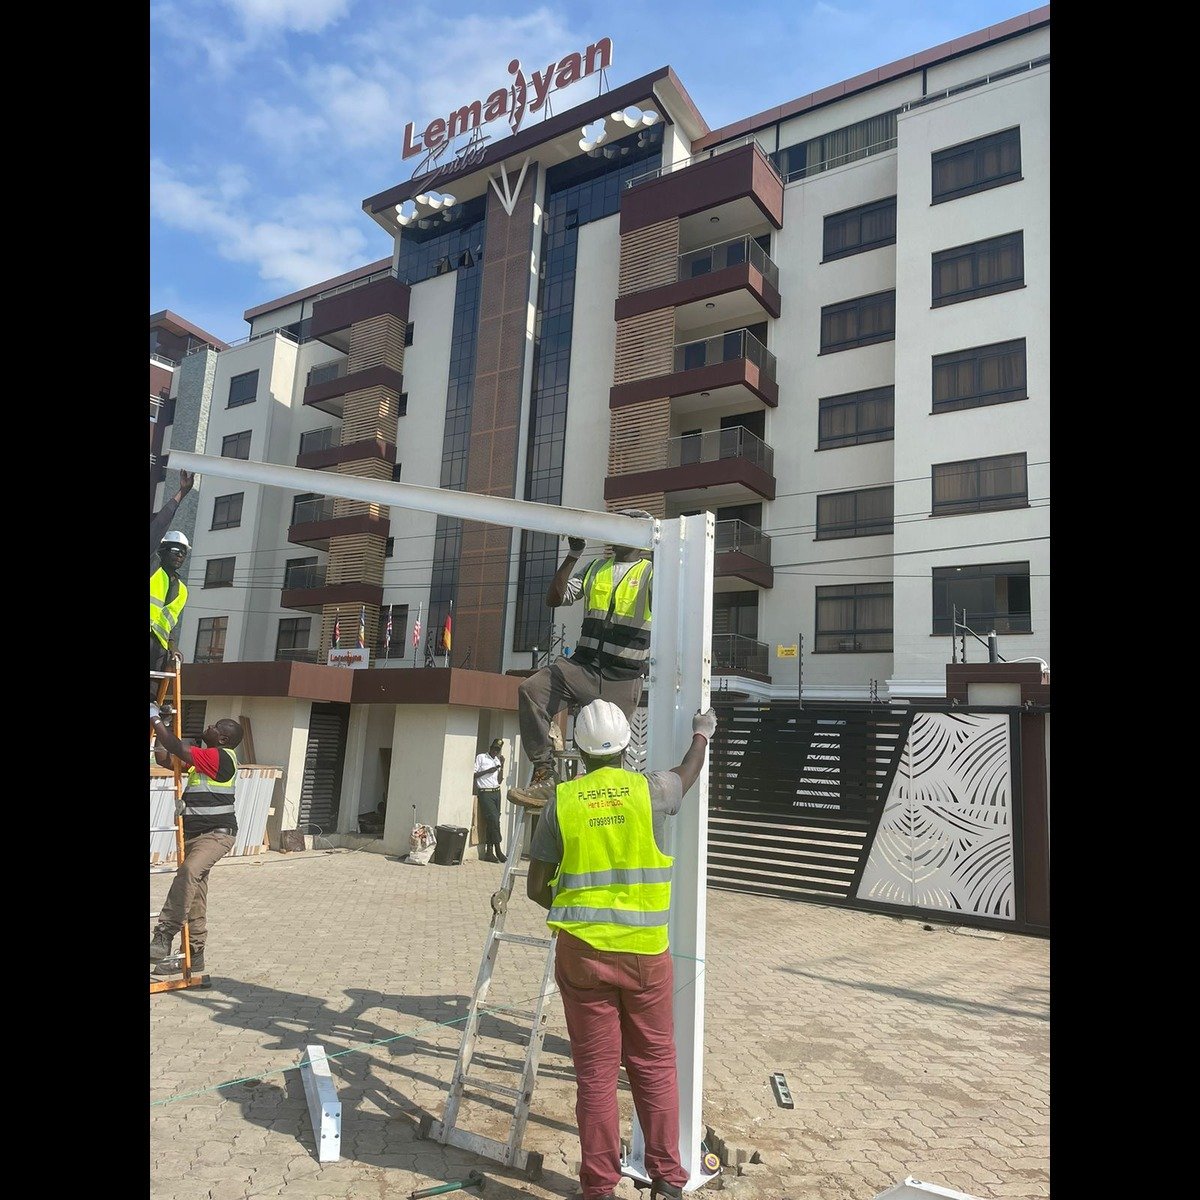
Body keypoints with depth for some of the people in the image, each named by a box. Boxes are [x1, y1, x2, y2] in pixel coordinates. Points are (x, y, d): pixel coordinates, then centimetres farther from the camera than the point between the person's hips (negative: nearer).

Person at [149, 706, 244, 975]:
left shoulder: (220, 757, -14)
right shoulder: (203, 757, 14)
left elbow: (178, 749, -19)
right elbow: (163, 758, 20)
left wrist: (155, 718, -9)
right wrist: (159, 727, 15)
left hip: (216, 834, -10)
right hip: (194, 834, 10)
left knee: (188, 872, -35)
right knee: (195, 895, 11)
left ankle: (163, 936, -36)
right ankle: (194, 956, 19)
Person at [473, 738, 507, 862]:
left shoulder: (497, 761, 18)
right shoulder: (481, 758, 3)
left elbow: (499, 780, 12)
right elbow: (473, 775, -3)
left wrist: (502, 765, 3)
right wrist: (487, 771, -11)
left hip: (496, 792, 6)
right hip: (485, 793, -6)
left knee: (491, 821, 2)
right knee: (494, 819, -14)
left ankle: (489, 852, 4)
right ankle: (498, 850, -7)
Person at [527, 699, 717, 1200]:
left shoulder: (561, 801, -4)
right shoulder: (650, 790, -5)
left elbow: (536, 887, 1)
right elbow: (688, 774, 20)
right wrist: (702, 733, 39)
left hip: (582, 951, 0)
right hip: (645, 951, 0)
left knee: (596, 1071, 10)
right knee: (655, 1065, 15)